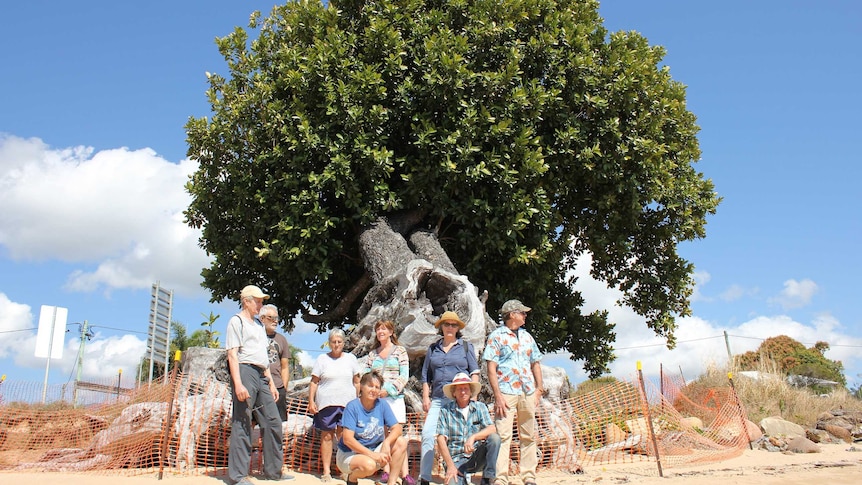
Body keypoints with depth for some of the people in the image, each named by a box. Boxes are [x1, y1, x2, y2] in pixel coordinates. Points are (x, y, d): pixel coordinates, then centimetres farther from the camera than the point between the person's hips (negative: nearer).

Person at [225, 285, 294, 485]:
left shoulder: (258, 324, 23)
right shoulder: (236, 321, -1)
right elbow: (232, 354, -11)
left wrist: (271, 382, 19)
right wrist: (238, 384, -20)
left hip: (261, 376, 9)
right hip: (245, 372, -8)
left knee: (273, 422, 8)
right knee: (242, 424, -6)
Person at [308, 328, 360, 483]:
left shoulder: (350, 358, 10)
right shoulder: (322, 359, 6)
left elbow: (357, 382, 13)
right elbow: (314, 382, 4)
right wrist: (311, 402, -3)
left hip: (347, 404, 1)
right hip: (326, 404, -1)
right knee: (327, 436, 1)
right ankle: (326, 471, 8)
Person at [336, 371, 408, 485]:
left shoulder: (382, 405, -2)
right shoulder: (352, 406, -16)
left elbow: (397, 428, -5)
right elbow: (347, 439, -22)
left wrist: (386, 442, -27)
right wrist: (372, 454, -31)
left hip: (374, 451, 5)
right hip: (349, 454, -5)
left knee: (401, 442, -14)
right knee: (369, 465, -35)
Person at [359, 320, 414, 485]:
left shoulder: (400, 351, 5)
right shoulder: (372, 354, 16)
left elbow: (404, 376, -3)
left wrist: (388, 389, -13)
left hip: (394, 398, -3)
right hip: (376, 398, 4)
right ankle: (385, 472, 7)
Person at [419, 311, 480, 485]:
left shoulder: (466, 347, 12)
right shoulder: (433, 348, 17)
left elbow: (475, 373, 7)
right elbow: (426, 376, 18)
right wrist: (425, 397, 8)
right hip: (437, 399, 2)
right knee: (427, 434, -10)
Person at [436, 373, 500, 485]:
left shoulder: (480, 407, 4)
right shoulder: (446, 410, 0)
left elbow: (492, 429, -11)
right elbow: (441, 439, -6)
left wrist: (473, 437, -29)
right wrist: (450, 466, -15)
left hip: (476, 457, 2)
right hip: (456, 460, -2)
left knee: (494, 438, -24)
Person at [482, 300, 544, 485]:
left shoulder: (526, 336, 18)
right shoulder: (496, 336, -1)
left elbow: (535, 363, 22)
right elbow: (491, 367, -7)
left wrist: (539, 388, 10)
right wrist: (497, 395, -14)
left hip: (528, 393, 6)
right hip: (506, 392, -6)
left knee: (528, 436, 9)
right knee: (503, 436, -8)